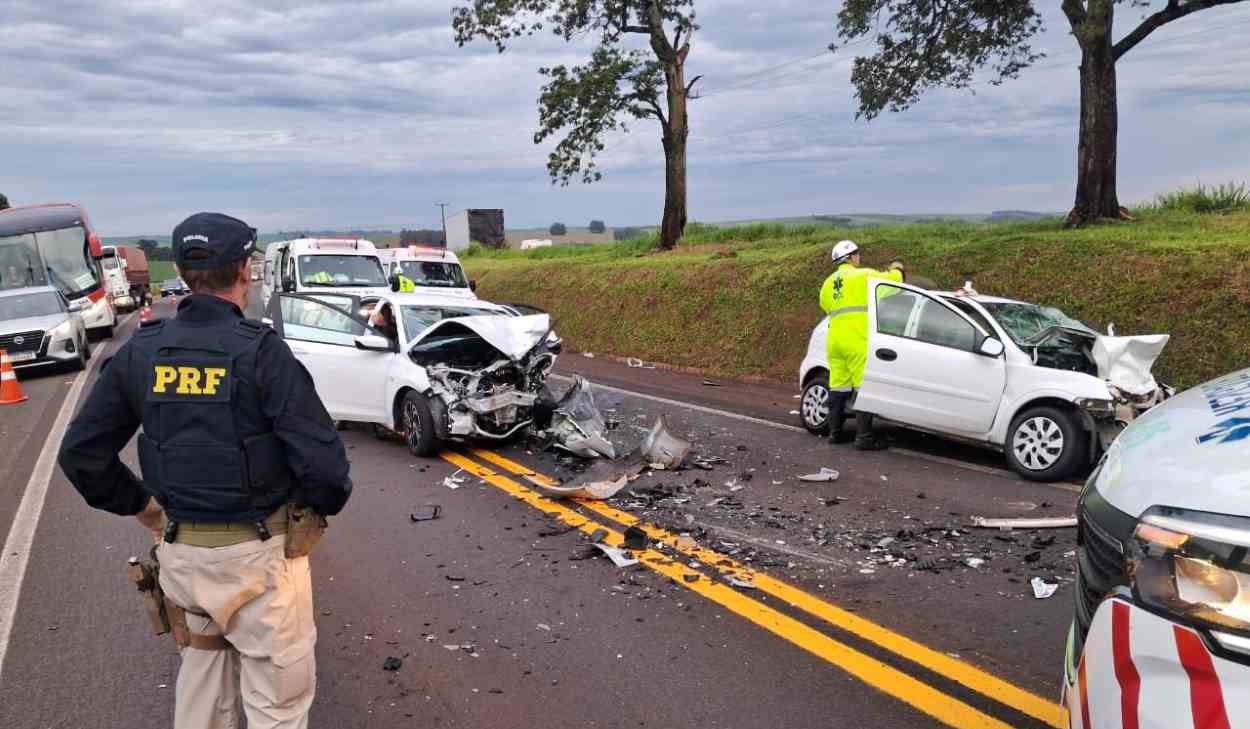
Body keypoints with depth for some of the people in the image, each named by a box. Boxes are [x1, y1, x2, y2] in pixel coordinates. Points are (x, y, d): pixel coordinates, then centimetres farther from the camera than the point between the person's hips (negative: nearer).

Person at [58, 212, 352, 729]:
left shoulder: (140, 353, -2)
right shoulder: (261, 352, -18)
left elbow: (80, 453, 3)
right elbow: (322, 462, -22)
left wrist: (139, 504, 15)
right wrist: (323, 504, -1)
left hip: (181, 550, 5)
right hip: (260, 551, -5)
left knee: (201, 675, 26)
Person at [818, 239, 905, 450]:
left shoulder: (828, 283, 18)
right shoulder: (863, 275, -1)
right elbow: (890, 280, 0)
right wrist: (897, 270, 21)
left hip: (834, 340, 7)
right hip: (857, 341, -7)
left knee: (838, 387, 12)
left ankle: (835, 432, 18)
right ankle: (864, 437, -8)